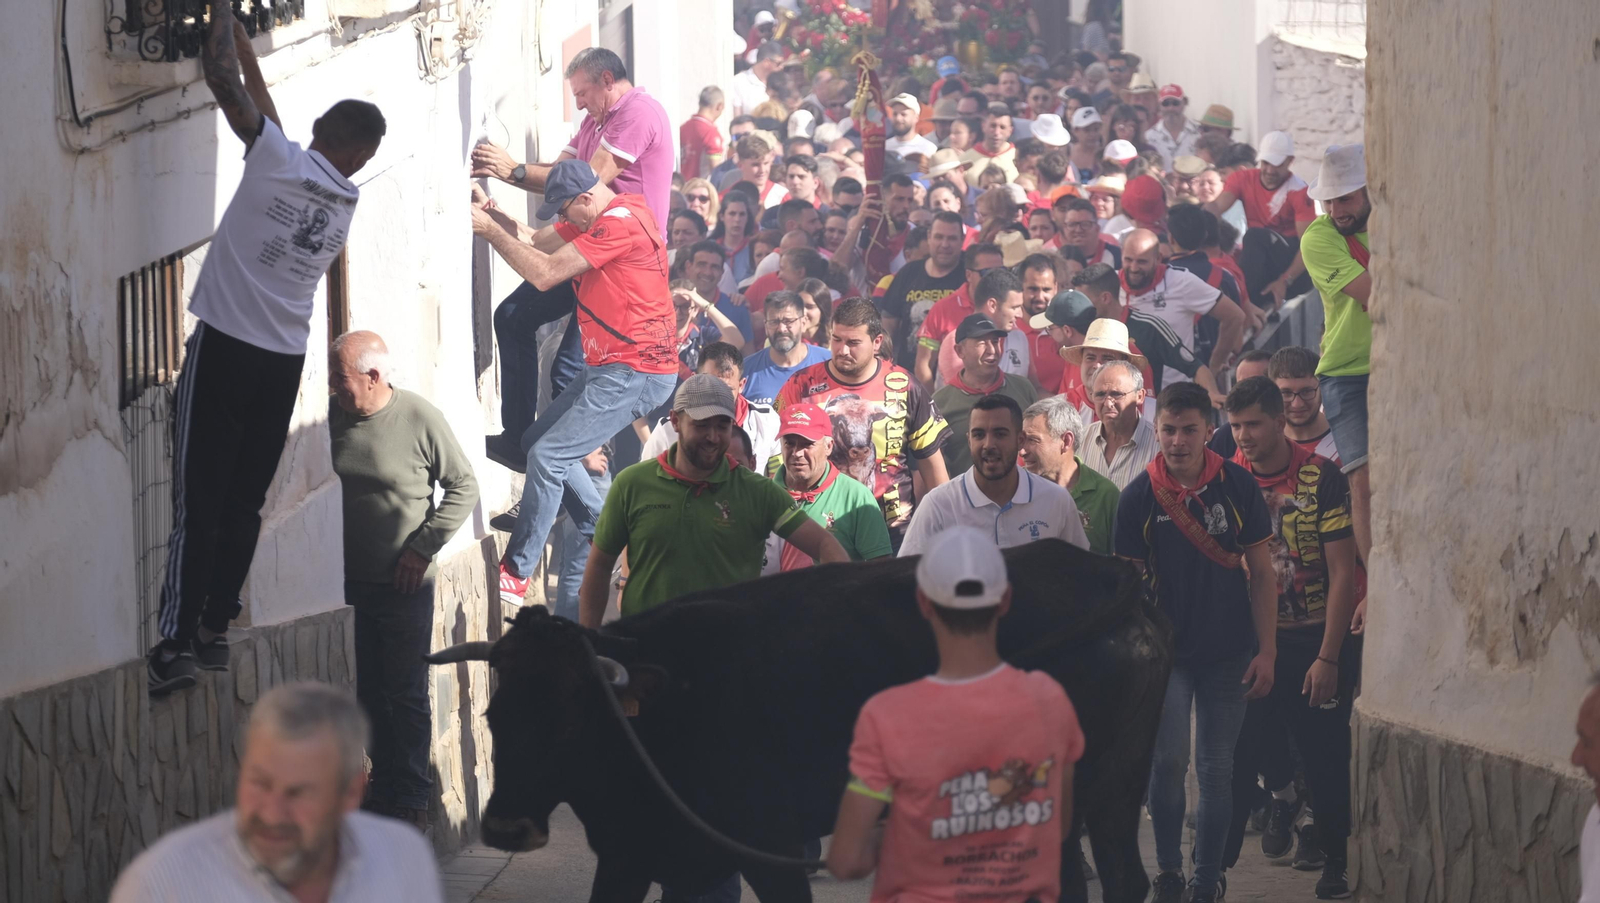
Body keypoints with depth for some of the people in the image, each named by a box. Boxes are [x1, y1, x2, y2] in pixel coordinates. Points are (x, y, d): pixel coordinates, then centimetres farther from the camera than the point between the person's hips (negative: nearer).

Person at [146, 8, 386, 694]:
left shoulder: (280, 158, -7)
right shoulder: (346, 203, 9)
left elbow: (222, 74, -7)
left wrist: (227, 32, 13)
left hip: (224, 348, -5)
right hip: (285, 361, 5)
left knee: (198, 497, -8)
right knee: (244, 501, 12)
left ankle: (177, 642, -13)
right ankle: (216, 630, 12)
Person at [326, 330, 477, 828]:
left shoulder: (420, 418, -11)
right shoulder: (330, 417, 0)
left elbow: (464, 486, -3)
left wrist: (423, 546, -9)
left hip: (404, 586, -4)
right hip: (347, 583, 4)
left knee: (406, 695, 0)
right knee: (368, 694, 10)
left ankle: (411, 799, 6)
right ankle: (384, 787, 21)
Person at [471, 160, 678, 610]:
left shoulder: (621, 222, -20)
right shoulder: (599, 218, 13)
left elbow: (544, 273, -21)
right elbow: (536, 243, 15)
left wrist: (490, 230, -14)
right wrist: (490, 213, -1)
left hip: (635, 372, -11)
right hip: (608, 366, 11)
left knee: (548, 456, -15)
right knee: (539, 442, 16)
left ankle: (516, 575, -10)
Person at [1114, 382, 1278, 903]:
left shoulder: (1237, 487, -2)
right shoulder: (1139, 497, -4)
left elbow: (1262, 572, 3)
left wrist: (1267, 651, -2)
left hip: (1228, 653, 1)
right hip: (1166, 650, -1)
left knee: (1216, 770, 5)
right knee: (1169, 761, -14)